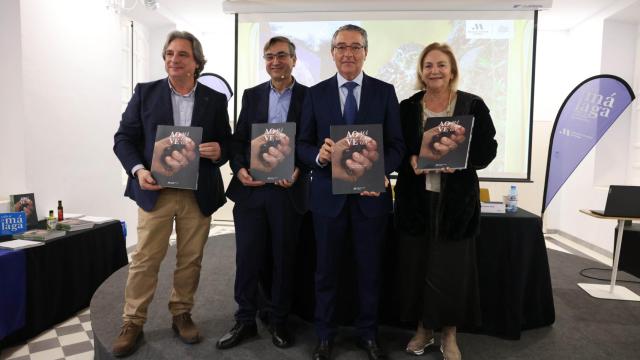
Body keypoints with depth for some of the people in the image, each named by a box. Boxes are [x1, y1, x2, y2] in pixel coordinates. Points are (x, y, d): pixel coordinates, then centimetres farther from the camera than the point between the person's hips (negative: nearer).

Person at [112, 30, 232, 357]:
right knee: (145, 259, 4)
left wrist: (218, 150, -15)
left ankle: (182, 315, 27)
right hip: (156, 190, -1)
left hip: (199, 194, 1)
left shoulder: (215, 100, 7)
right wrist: (138, 169, -13)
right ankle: (132, 323, 19)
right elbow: (124, 138, 4)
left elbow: (228, 143, 9)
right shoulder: (145, 92, 5)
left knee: (190, 259, 10)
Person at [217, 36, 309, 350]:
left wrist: (298, 170, -15)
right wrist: (239, 169, -7)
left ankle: (278, 321, 27)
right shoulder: (251, 95, 11)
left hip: (288, 191, -2)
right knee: (247, 257, 7)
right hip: (251, 189, 2)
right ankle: (245, 320, 25)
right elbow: (238, 139, 10)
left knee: (283, 258, 10)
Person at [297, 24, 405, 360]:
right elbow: (302, 144, 2)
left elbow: (397, 144, -1)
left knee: (369, 269, 13)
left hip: (371, 193, 0)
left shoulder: (385, 91, 3)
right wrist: (319, 155, -21)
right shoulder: (316, 93, 4)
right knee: (326, 268, 12)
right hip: (328, 194, 0)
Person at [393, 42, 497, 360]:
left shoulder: (473, 105, 2)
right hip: (415, 199, 2)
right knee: (416, 266, 8)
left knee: (452, 268, 5)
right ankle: (423, 329, 28)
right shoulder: (407, 108, 6)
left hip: (456, 200, -1)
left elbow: (487, 149, -1)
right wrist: (413, 160, -17)